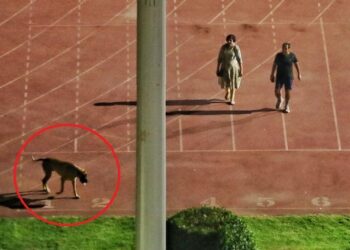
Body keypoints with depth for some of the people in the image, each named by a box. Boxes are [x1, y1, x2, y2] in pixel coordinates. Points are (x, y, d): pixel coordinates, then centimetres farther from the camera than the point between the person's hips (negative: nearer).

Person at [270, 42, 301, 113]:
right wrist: (272, 75, 7)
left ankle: (287, 106, 18)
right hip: (279, 76, 1)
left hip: (289, 76, -1)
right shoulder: (278, 55, -3)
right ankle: (279, 100, 28)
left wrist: (299, 74, 7)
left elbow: (296, 64, 6)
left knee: (287, 91, -2)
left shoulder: (292, 55, -4)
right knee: (277, 91, -6)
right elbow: (274, 64, 6)